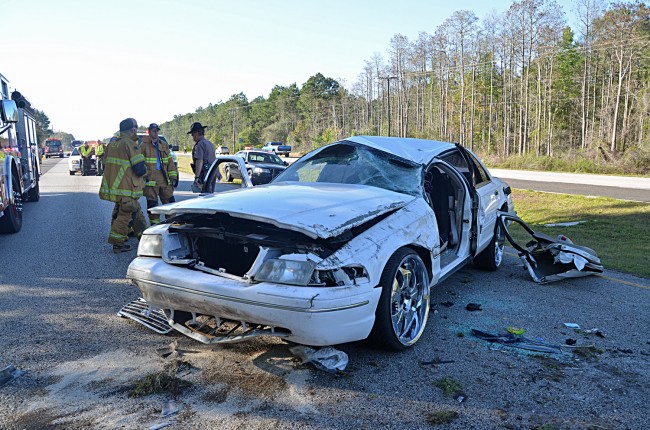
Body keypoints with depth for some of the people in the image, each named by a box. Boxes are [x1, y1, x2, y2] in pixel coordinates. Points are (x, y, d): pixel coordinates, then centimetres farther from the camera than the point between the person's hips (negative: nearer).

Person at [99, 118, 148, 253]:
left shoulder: (112, 144, 10)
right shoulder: (131, 145, -16)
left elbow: (106, 165, 19)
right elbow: (140, 169, -20)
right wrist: (144, 169, 1)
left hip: (113, 186, 9)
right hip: (127, 190, -9)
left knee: (136, 211, 20)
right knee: (126, 214, -1)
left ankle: (143, 233, 29)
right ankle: (117, 242, 0)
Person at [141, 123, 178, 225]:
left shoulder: (164, 145, 13)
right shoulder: (144, 146, 0)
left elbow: (170, 162, 13)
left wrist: (173, 177, 7)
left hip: (165, 180, 4)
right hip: (151, 181, -4)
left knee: (170, 202, 6)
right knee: (152, 205, 3)